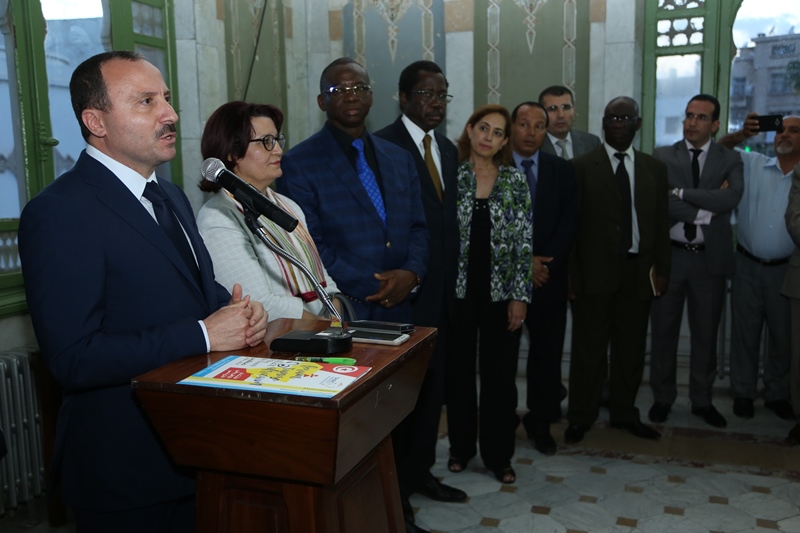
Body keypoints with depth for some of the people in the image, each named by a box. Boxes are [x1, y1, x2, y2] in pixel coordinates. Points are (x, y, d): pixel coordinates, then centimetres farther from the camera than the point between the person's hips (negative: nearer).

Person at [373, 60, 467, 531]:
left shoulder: (448, 149, 14)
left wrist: (453, 276, 12)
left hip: (442, 287, 8)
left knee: (434, 384, 15)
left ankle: (420, 470, 31)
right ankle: (395, 483, 19)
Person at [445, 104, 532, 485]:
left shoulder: (515, 182, 2)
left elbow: (523, 242, 0)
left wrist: (520, 296, -5)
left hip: (501, 292, 0)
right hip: (458, 289, 0)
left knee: (500, 374, 6)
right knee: (459, 371, 9)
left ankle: (498, 455, 21)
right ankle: (461, 447, 27)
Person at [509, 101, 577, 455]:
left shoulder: (562, 170, 8)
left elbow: (569, 222, 2)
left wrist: (544, 261, -9)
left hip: (548, 275, 2)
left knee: (548, 351, 5)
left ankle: (540, 421, 19)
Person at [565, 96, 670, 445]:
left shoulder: (654, 169, 12)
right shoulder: (582, 166, -1)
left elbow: (661, 223, 11)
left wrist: (662, 268, 5)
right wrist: (570, 274, -8)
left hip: (638, 271, 4)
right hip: (595, 271, -4)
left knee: (631, 348, 11)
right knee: (589, 348, 3)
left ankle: (624, 413, 25)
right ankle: (581, 417, 14)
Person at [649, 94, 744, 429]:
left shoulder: (730, 160, 4)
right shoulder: (662, 157, 1)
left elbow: (732, 197, -16)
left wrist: (681, 193, -17)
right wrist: (706, 210, -15)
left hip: (710, 259, 1)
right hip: (669, 256, -1)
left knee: (706, 332, 11)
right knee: (664, 330, 8)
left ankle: (702, 400, 26)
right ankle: (662, 397, 23)